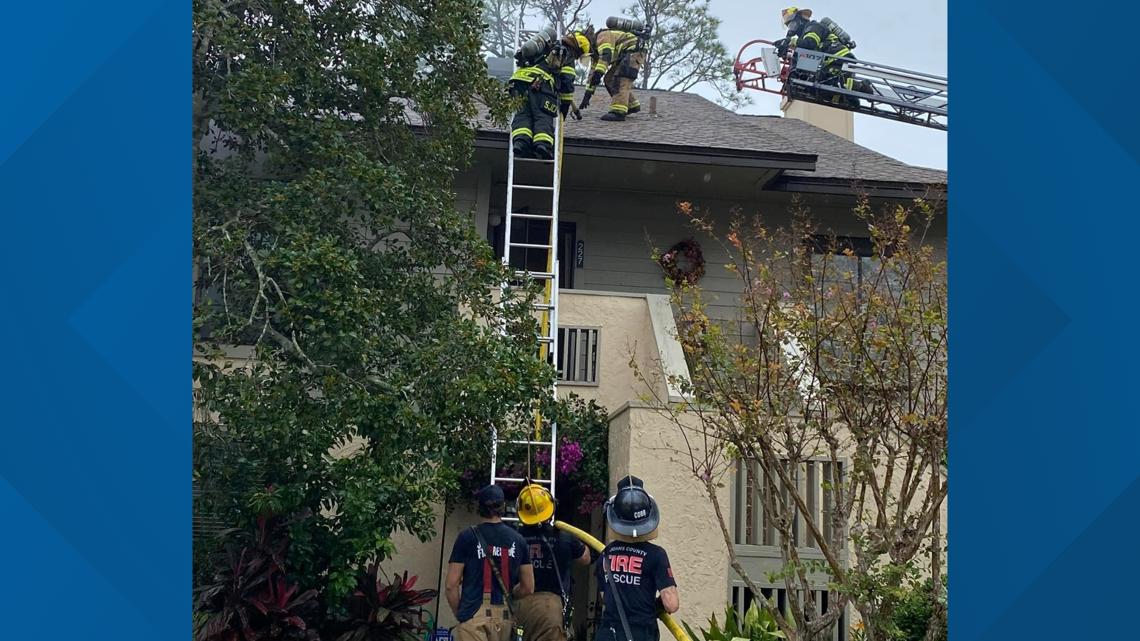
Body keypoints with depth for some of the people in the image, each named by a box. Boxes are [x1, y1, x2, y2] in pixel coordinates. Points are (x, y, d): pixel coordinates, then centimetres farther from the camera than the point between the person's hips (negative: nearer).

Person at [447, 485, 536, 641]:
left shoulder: (467, 537, -1)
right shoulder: (518, 540, 8)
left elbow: (452, 585, -3)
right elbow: (528, 587, 11)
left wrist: (458, 613, 11)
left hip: (473, 614, -4)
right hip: (505, 616, 4)